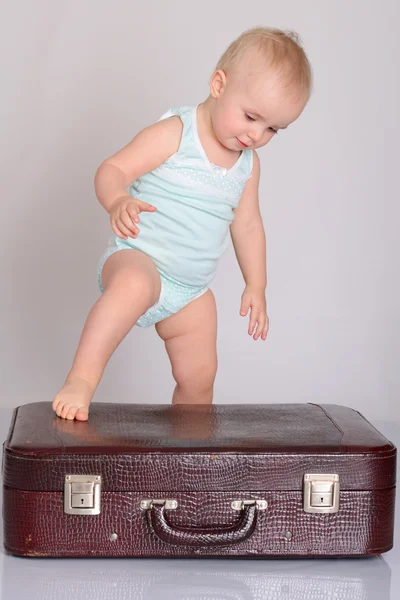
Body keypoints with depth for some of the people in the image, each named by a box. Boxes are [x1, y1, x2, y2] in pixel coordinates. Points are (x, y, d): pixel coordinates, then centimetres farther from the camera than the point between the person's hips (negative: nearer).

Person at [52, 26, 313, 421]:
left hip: (191, 292, 7)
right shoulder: (173, 134, -12)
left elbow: (247, 225, 20)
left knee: (199, 378, 6)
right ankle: (80, 381, -40)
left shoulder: (248, 164, 9)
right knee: (135, 284, -41)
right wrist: (118, 201, -39)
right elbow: (112, 170, -17)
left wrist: (256, 286, 20)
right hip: (136, 258, -7)